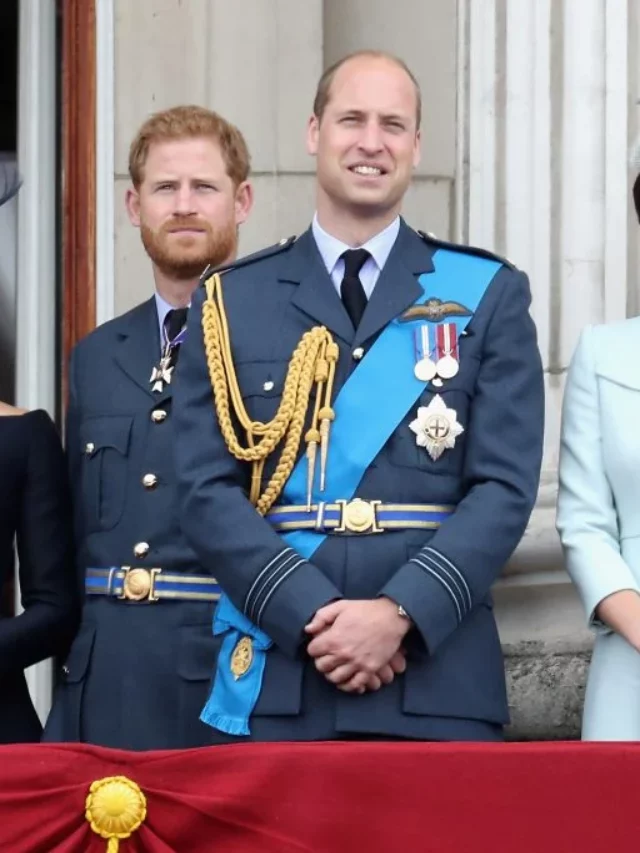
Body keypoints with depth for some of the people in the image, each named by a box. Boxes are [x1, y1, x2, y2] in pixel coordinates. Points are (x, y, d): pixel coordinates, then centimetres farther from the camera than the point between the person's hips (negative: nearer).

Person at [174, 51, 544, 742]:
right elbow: (207, 490, 1)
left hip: (438, 682, 0)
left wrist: (401, 613, -14)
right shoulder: (230, 301, 9)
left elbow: (505, 485, -1)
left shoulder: (488, 296, 8)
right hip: (271, 683, 1)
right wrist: (313, 615, -13)